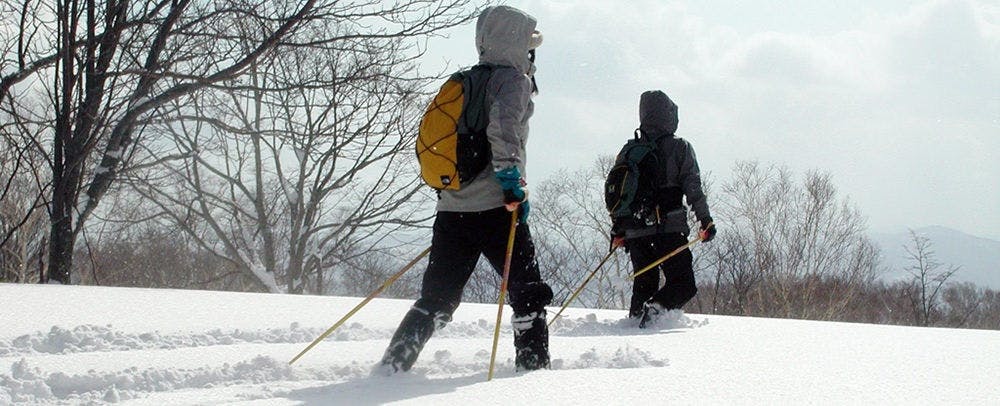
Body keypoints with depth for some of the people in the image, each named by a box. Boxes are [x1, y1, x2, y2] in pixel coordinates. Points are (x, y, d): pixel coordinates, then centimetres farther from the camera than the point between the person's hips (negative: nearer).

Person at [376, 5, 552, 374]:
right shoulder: (514, 79, -3)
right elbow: (502, 126, -21)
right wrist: (512, 179, -20)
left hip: (451, 208, 7)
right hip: (494, 209, -7)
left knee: (437, 298, 10)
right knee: (529, 293, 4)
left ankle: (393, 364, 1)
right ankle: (534, 367, 0)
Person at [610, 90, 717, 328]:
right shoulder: (679, 147, 0)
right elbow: (693, 187, -6)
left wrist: (617, 228, 19)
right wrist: (705, 220, -2)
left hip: (636, 230, 4)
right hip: (669, 228, -4)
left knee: (644, 283, 18)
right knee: (683, 283, 0)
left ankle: (636, 315, 2)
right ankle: (656, 306, -24)